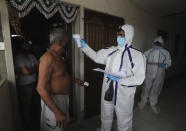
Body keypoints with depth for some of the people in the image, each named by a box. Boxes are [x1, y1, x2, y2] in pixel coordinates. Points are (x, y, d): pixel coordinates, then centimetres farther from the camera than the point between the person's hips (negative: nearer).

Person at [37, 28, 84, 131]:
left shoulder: (58, 56, 5)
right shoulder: (48, 57, -26)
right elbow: (41, 88, -29)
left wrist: (75, 80, 19)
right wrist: (57, 112, -28)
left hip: (63, 98, 9)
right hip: (52, 100, -9)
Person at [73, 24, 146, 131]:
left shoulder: (137, 55, -14)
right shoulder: (111, 50, 1)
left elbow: (139, 78, -16)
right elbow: (96, 56, 4)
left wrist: (120, 80, -25)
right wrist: (84, 46, -4)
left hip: (124, 96, -4)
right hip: (107, 92, 5)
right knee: (105, 118, 28)